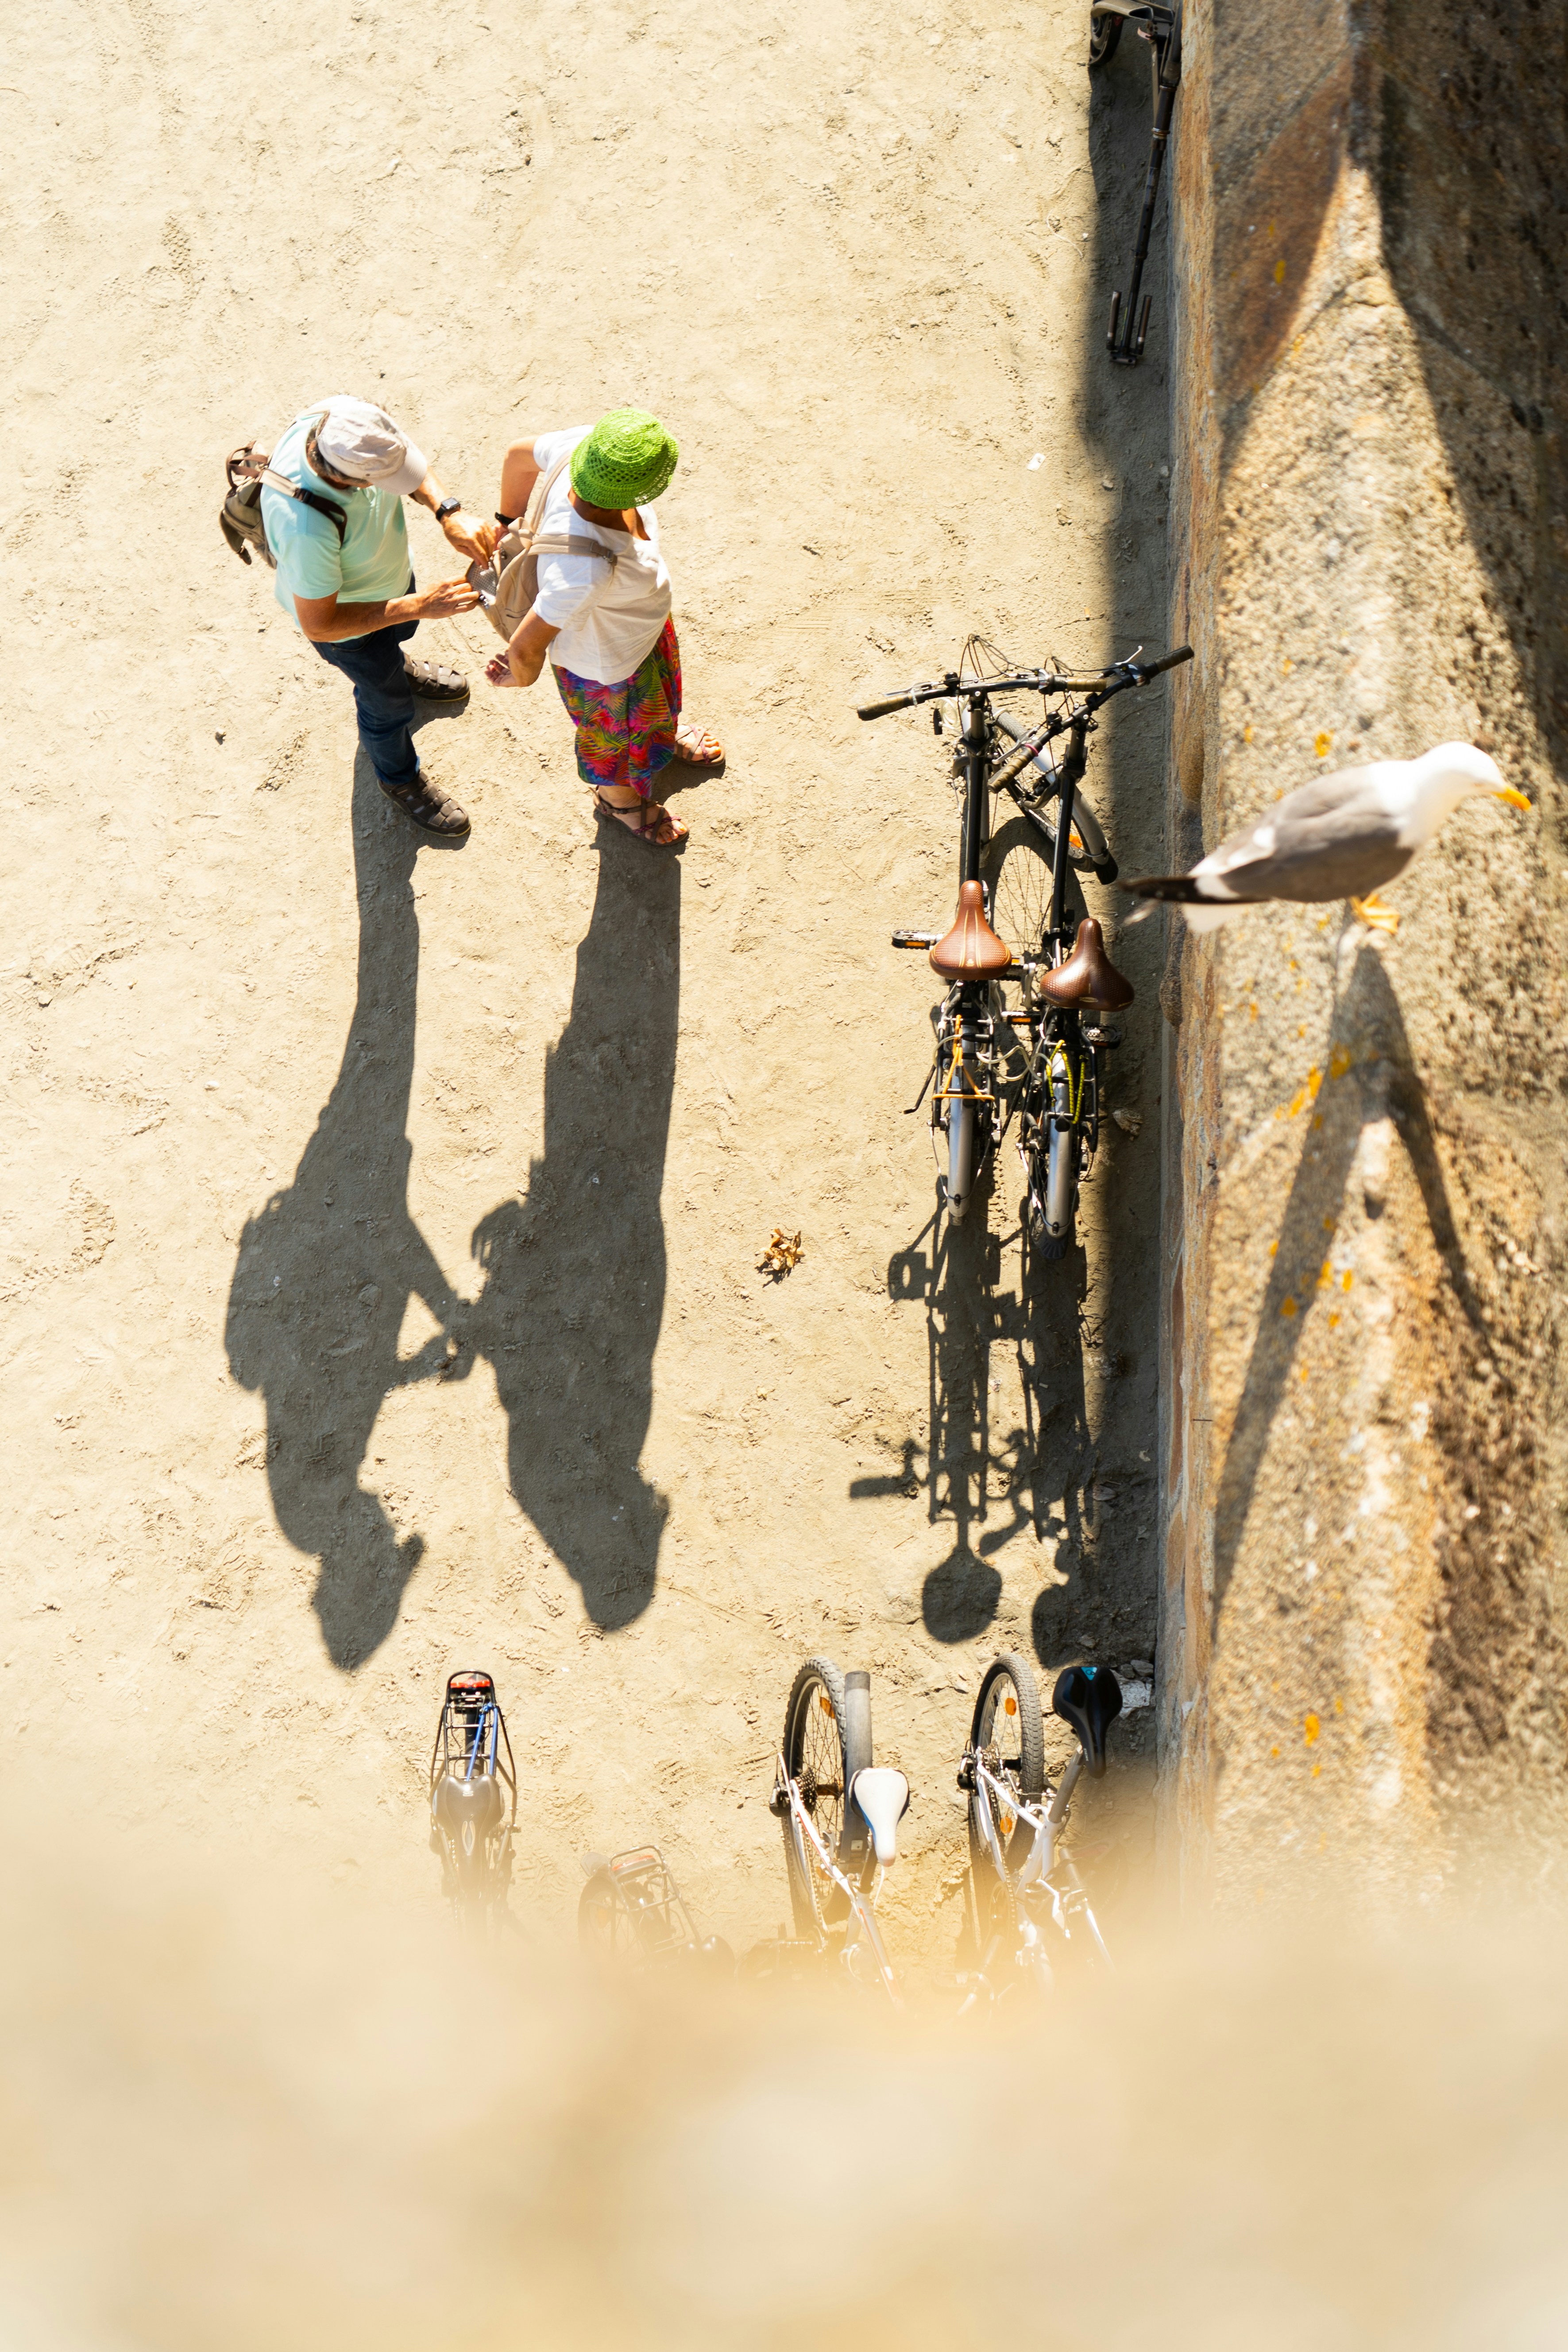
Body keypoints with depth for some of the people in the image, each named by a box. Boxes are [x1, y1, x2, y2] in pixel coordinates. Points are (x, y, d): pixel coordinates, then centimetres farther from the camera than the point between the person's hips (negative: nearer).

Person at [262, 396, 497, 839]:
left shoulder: (346, 417, -34)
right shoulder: (307, 527, -51)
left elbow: (405, 462, -11)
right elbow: (318, 623, -35)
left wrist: (449, 514, -28)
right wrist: (420, 606, -36)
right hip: (346, 616, -5)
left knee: (401, 631, 38)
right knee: (389, 703, 23)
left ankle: (398, 668, 74)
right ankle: (400, 779, 55)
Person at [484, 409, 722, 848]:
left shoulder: (579, 445, -34)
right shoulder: (588, 571, -52)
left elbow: (519, 454, -12)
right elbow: (525, 647, -41)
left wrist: (508, 521, 8)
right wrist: (521, 677, -16)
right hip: (605, 667, -6)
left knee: (657, 687, 39)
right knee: (614, 734, 30)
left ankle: (662, 738, 74)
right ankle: (618, 797, 65)